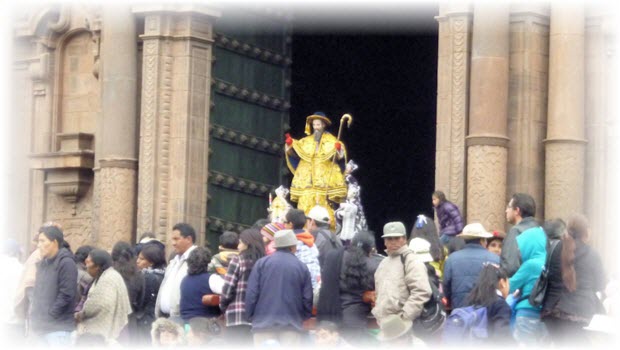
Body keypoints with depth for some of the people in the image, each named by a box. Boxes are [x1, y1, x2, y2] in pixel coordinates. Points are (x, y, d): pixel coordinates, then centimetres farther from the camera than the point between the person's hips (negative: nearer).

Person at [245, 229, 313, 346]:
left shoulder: (261, 263, 2)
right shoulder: (302, 267, 3)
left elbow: (251, 294, -1)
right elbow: (307, 298, 4)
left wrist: (251, 317, 9)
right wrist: (303, 317, 21)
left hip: (263, 323, 0)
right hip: (291, 325, 0)